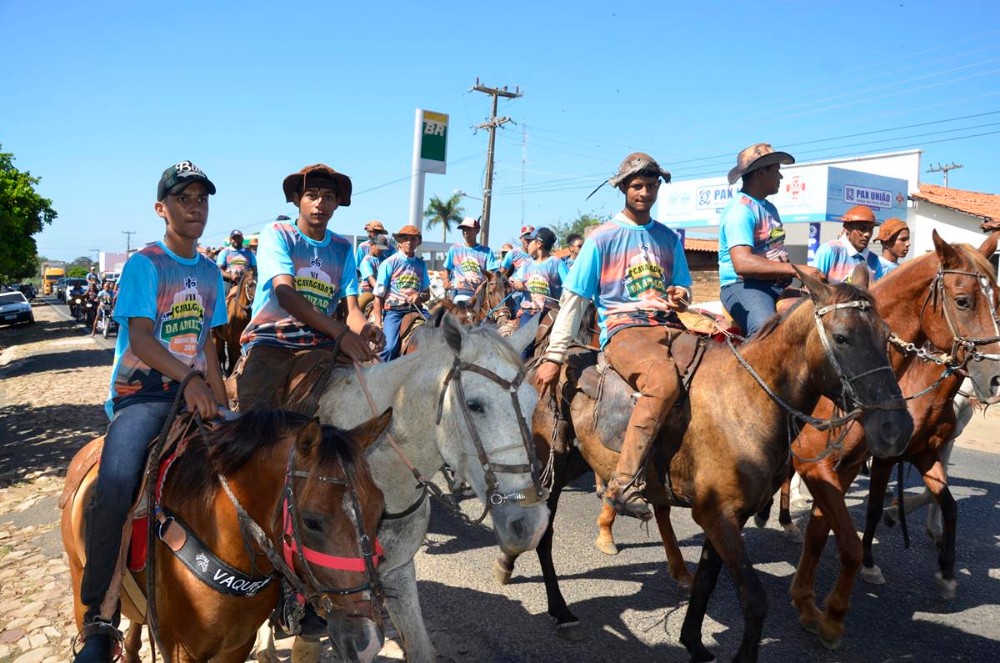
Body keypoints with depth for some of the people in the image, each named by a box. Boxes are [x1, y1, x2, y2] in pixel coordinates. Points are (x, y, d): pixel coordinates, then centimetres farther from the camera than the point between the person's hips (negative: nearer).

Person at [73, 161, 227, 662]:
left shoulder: (210, 272, 15)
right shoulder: (144, 263, -2)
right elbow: (139, 338, -13)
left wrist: (223, 407, 9)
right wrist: (188, 379, -28)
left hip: (195, 393, 6)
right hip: (142, 393, -6)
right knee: (115, 486, -30)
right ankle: (100, 621, -15)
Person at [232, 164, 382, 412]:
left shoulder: (343, 248, 11)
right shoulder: (277, 234, -2)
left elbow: (352, 308, 3)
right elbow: (285, 294, -18)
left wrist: (364, 329, -23)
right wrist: (340, 332, -31)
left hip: (322, 342, 4)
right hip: (270, 339, -4)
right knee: (253, 401, -32)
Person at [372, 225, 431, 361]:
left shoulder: (421, 264, 11)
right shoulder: (389, 263, -1)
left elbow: (427, 294, 17)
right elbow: (379, 296, 0)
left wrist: (419, 296, -7)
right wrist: (378, 322, -7)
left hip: (415, 309, 4)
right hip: (393, 311, -3)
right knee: (391, 347, -24)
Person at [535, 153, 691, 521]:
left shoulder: (669, 238, 19)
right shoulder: (603, 238, 5)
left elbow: (684, 289, 27)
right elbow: (573, 299, 2)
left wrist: (681, 296, -1)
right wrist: (553, 357, -5)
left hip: (670, 326, 6)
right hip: (623, 330, -5)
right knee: (663, 379, -36)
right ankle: (624, 483, -33)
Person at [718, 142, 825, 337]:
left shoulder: (770, 208, 19)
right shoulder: (740, 209, -12)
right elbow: (742, 263, -25)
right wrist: (797, 269, -26)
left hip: (779, 284, 10)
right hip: (743, 285, -10)